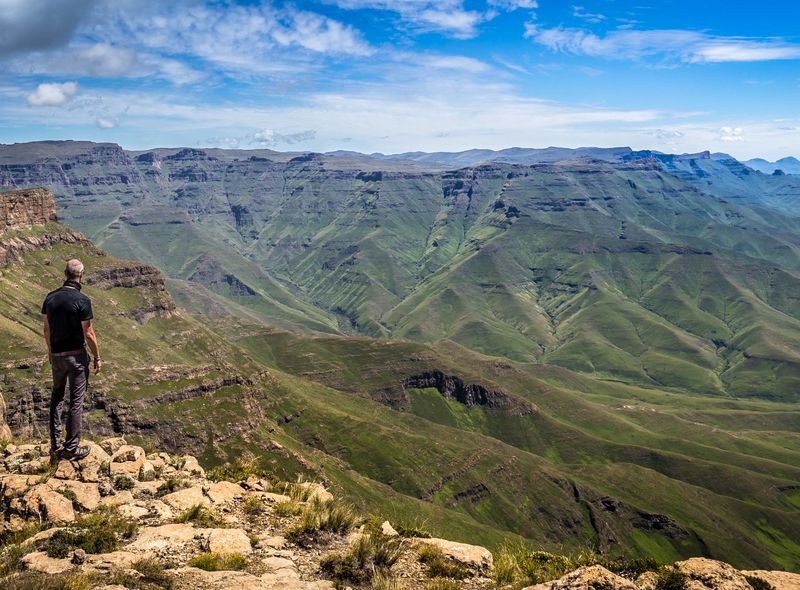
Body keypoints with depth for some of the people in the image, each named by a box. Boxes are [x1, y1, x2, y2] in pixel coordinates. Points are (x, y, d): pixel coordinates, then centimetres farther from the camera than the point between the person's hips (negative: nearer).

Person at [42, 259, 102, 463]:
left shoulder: (50, 298, -1)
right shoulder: (82, 301, -17)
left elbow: (46, 329, 7)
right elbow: (88, 334, -15)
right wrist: (97, 357, -3)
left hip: (56, 356, 5)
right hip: (76, 356, -5)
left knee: (57, 396, 21)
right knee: (76, 401, 4)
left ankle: (56, 444, 21)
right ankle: (72, 448, 8)